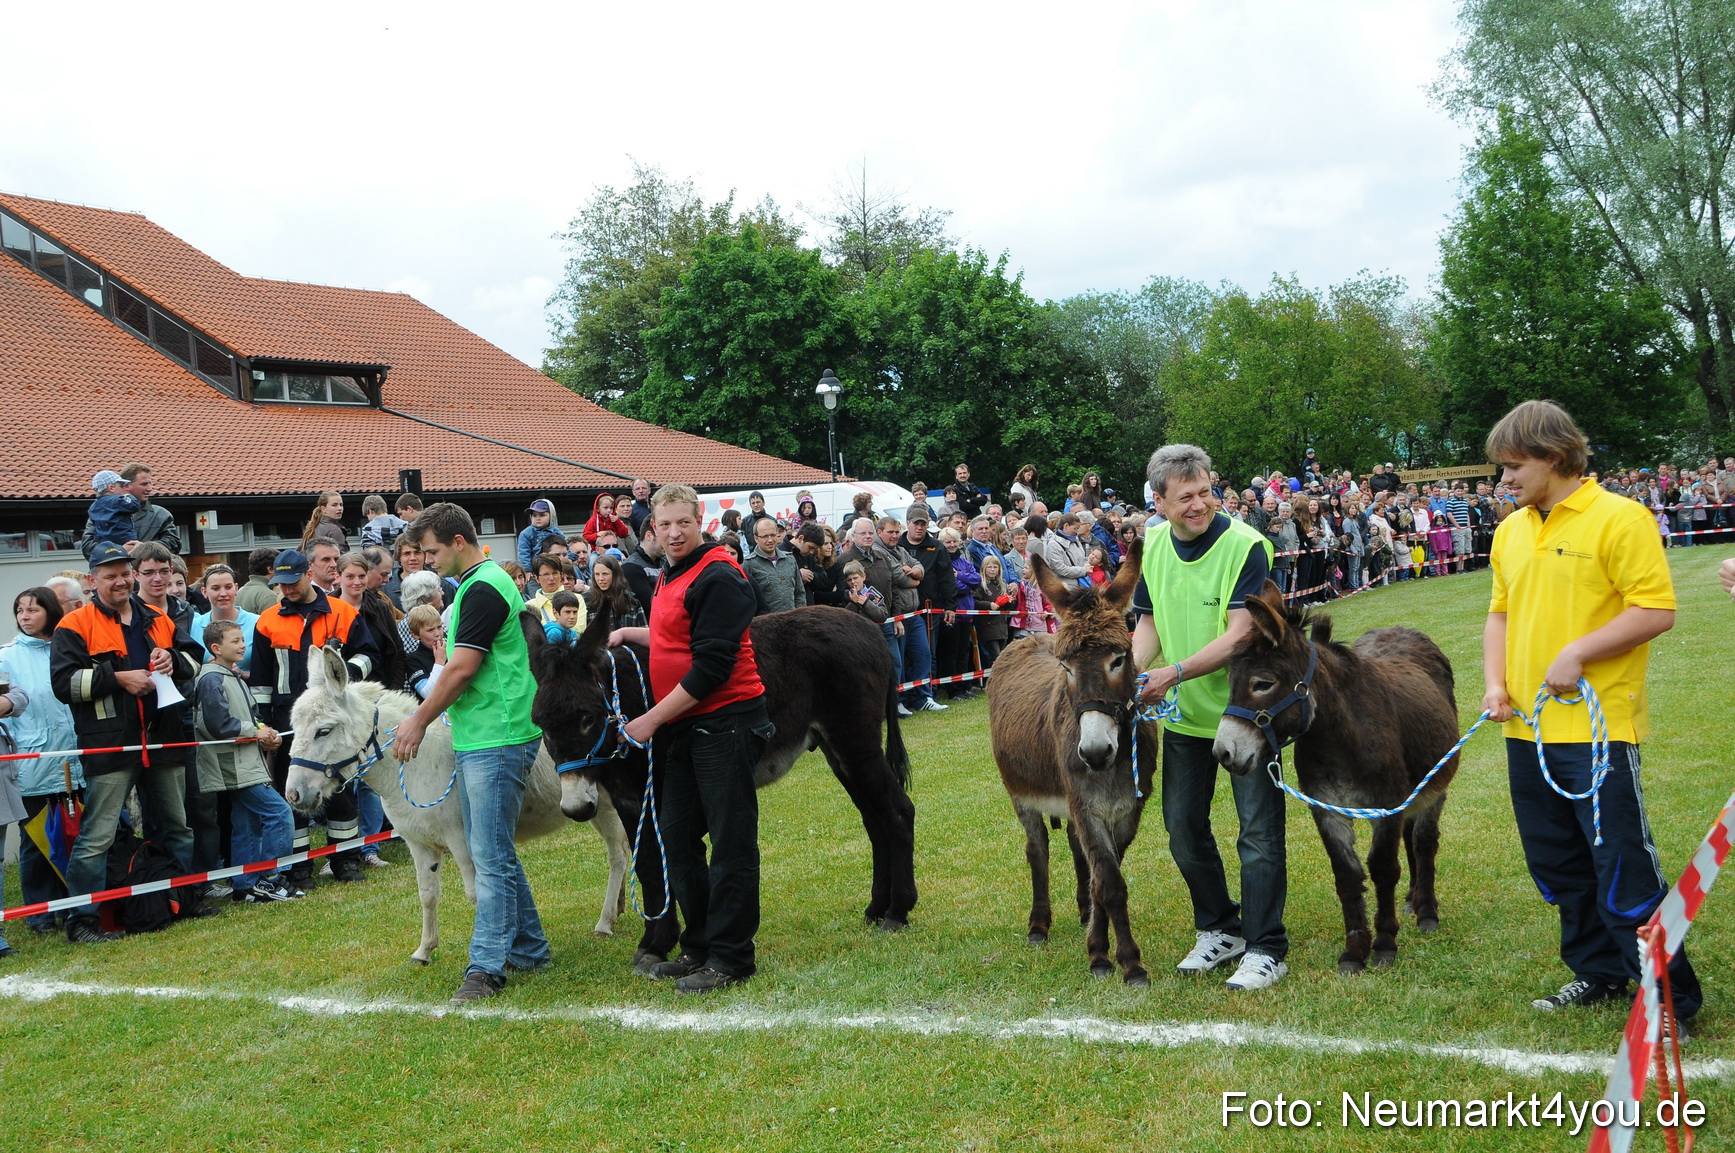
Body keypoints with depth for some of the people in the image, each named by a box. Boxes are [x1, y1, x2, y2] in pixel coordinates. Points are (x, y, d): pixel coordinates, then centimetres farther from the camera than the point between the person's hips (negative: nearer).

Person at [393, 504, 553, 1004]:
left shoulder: (483, 590, -15)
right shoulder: (476, 584, 17)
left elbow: (461, 669, -18)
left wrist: (419, 720, -8)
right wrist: (425, 714, 21)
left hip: (498, 740, -11)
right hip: (476, 738, 11)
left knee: (490, 856, -7)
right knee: (492, 852, 15)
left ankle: (486, 966, -4)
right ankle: (529, 948, 23)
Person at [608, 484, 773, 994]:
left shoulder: (717, 578, -16)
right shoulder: (670, 577, 15)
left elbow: (712, 666, -21)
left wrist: (654, 719, -17)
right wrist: (630, 634, 18)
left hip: (724, 725, -10)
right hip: (684, 728, 10)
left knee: (731, 842, -2)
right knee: (678, 837, 13)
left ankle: (730, 957, 5)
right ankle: (699, 946, 24)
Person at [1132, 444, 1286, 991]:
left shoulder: (1246, 545, -19)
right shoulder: (1153, 546, 0)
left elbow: (1240, 634, -24)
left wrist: (1175, 673, -31)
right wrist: (1130, 671, -9)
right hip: (1182, 716, 6)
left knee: (1259, 832, -1)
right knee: (1184, 827, 13)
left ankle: (1264, 950, 9)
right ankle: (1218, 930, 31)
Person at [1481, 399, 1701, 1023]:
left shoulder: (1619, 519, -10)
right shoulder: (1511, 530, 12)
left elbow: (1656, 610, -16)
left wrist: (1577, 653, -20)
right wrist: (1495, 683, 4)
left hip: (1596, 725, -7)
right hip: (1527, 728, 8)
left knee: (1624, 872, -5)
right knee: (1559, 867, 16)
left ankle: (1671, 1000, 8)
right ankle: (1598, 973, 32)